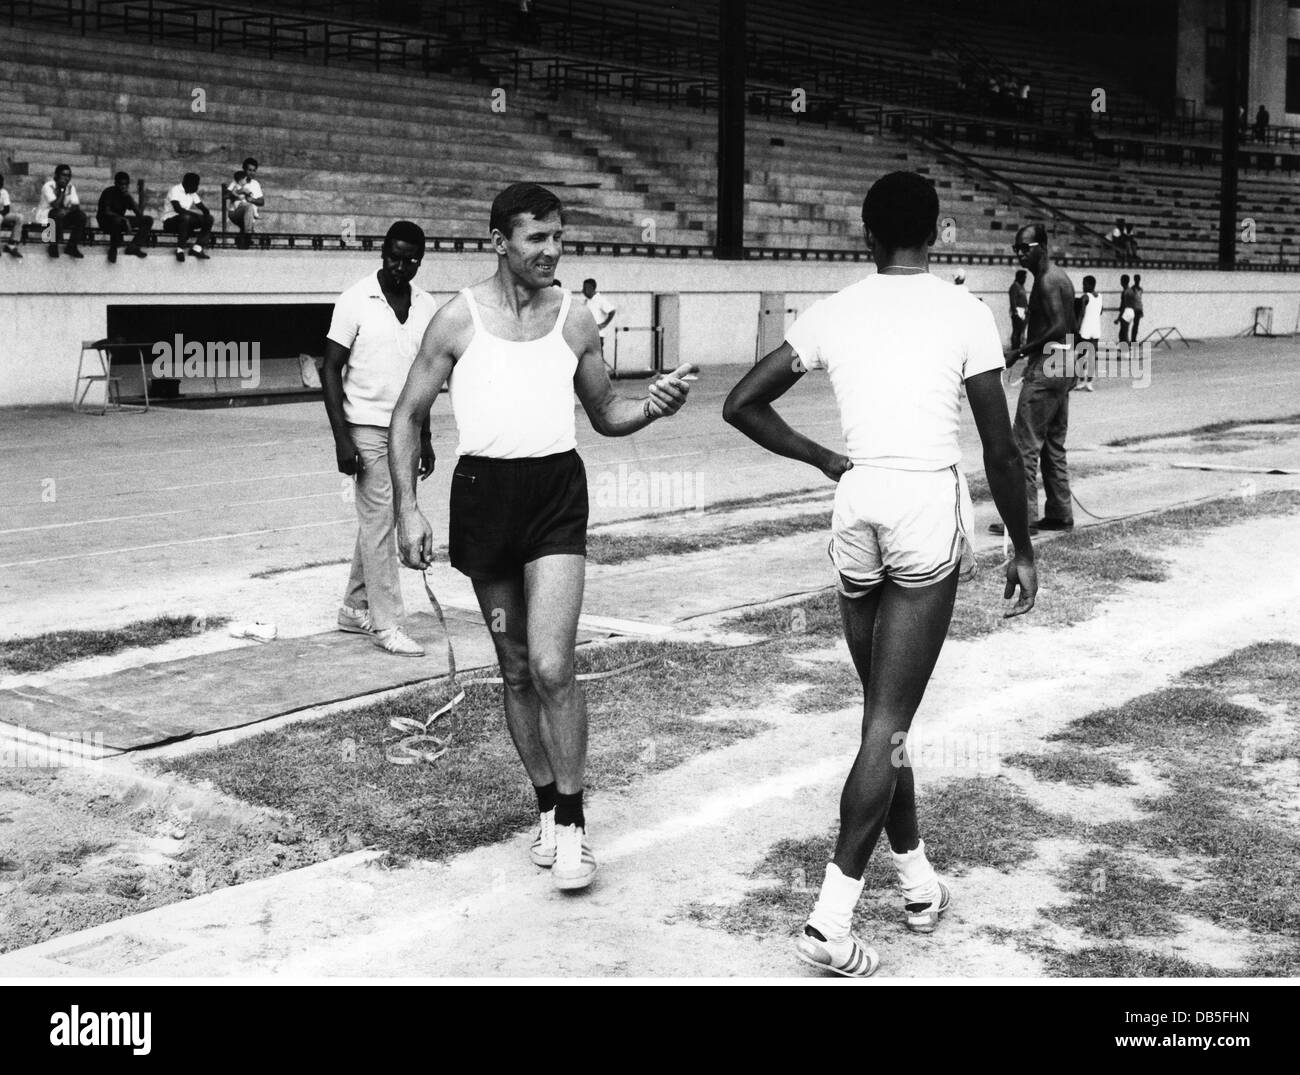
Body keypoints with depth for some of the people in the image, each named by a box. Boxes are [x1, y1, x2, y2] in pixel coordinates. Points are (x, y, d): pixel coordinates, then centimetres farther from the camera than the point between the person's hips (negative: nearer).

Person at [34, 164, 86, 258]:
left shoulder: (71, 187, 2)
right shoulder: (48, 186, -15)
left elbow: (76, 205, -7)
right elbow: (55, 205, -27)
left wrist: (67, 210, -29)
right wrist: (63, 190, -23)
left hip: (63, 215, 5)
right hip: (46, 215, -5)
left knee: (81, 216, -19)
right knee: (58, 215, -38)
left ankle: (71, 247, -17)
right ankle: (53, 246, -23)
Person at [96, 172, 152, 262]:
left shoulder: (126, 195, 7)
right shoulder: (108, 192, -11)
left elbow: (139, 214, -1)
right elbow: (106, 212, -26)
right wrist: (124, 219, -36)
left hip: (121, 221, 7)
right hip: (106, 221, -7)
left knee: (149, 220, -7)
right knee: (117, 220, -44)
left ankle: (132, 247, -18)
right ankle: (113, 249, -23)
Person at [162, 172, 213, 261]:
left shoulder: (192, 193, 10)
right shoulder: (175, 190, -15)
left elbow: (202, 207, 7)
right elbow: (178, 209, -29)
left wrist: (207, 214, -17)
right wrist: (197, 215, -31)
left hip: (186, 222, 8)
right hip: (169, 221, -8)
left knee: (209, 219, -10)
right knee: (186, 217, -40)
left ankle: (196, 248, -24)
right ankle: (180, 249, -32)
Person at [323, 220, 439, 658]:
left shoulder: (427, 306, 7)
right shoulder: (356, 301, -8)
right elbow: (331, 370, -7)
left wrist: (424, 437, 15)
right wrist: (342, 437, -14)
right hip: (368, 429, -5)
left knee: (376, 521, 11)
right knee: (379, 522, -6)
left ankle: (355, 609, 22)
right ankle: (386, 623, -1)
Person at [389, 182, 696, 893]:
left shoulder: (574, 322, 6)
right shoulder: (458, 320, 0)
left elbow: (606, 416, 16)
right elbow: (408, 416, 4)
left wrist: (652, 407, -5)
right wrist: (407, 508, -5)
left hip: (557, 491, 0)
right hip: (484, 490, 0)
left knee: (551, 667, -13)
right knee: (516, 671, 10)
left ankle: (572, 822, 3)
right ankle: (547, 808, 27)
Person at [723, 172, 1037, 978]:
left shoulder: (834, 314, 6)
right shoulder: (964, 313, -2)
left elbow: (742, 405, 6)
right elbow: (1000, 450, -2)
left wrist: (827, 460, 13)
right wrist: (1023, 549, 8)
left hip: (858, 506, 4)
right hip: (931, 504, -4)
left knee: (885, 714, 17)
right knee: (887, 725, -3)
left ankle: (918, 881, 29)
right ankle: (831, 918, -6)